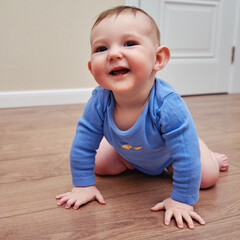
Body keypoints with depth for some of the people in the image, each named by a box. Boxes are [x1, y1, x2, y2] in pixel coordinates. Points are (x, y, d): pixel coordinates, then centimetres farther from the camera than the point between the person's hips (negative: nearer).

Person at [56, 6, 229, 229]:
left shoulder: (168, 105, -46)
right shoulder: (98, 103, -34)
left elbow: (186, 158, -39)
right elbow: (83, 146, -21)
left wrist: (181, 200, -32)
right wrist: (83, 186, -18)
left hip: (169, 149, -3)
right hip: (127, 152, 3)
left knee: (207, 177, -8)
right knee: (101, 166, 4)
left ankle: (209, 155, 29)